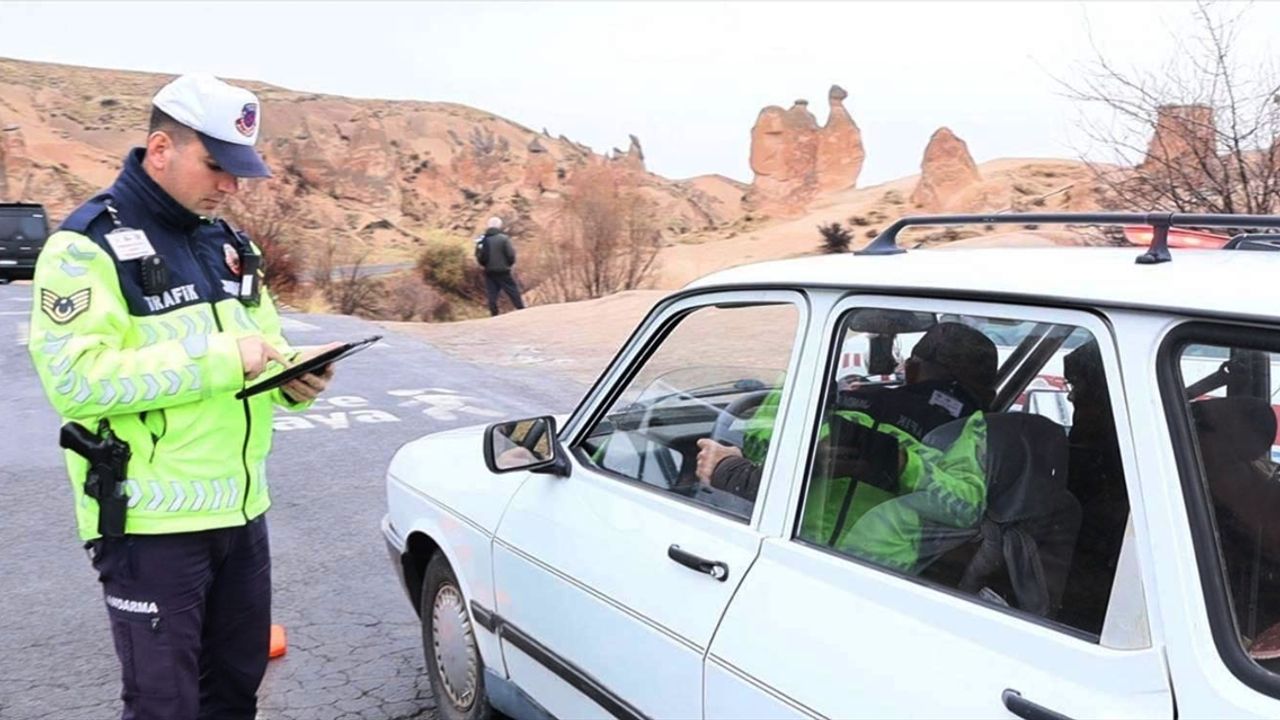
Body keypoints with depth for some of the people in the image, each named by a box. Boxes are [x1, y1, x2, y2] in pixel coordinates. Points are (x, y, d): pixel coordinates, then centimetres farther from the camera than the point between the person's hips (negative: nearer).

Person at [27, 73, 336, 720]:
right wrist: (220, 358, -25)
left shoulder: (230, 244, 11)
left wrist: (295, 380, -4)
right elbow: (74, 379, -23)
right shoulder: (88, 245, -11)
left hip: (241, 510, 7)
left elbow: (264, 351, 18)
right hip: (151, 522, -7)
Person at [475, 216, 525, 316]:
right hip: (503, 272, -3)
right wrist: (509, 264, 9)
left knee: (492, 296, 7)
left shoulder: (482, 240, 0)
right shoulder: (503, 238, -11)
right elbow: (511, 255, -10)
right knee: (514, 294, 5)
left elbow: (479, 257, 2)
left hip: (489, 273, 3)